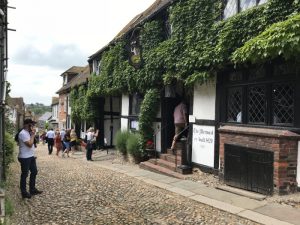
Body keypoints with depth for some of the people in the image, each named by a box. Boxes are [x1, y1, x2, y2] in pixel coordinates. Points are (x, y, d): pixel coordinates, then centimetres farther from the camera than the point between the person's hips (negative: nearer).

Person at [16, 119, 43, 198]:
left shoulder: (28, 133, 11)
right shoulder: (23, 133, -20)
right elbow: (30, 144, -24)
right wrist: (33, 135, -18)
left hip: (31, 156, 10)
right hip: (25, 158, -10)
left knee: (34, 172, 17)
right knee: (24, 175, 2)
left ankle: (32, 189, 28)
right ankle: (24, 192, 14)